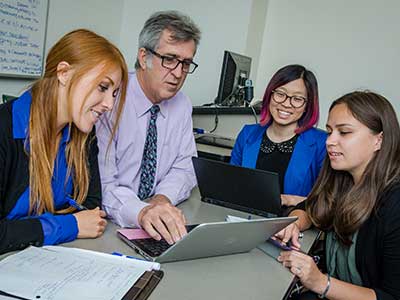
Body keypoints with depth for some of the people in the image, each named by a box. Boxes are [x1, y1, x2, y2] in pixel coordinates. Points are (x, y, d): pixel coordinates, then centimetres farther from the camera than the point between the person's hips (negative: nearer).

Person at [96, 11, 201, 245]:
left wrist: (163, 198, -14)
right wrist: (140, 212, -39)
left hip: (157, 225, 5)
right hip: (110, 225, -4)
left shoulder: (182, 105, 5)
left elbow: (184, 168, 6)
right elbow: (100, 184, -20)